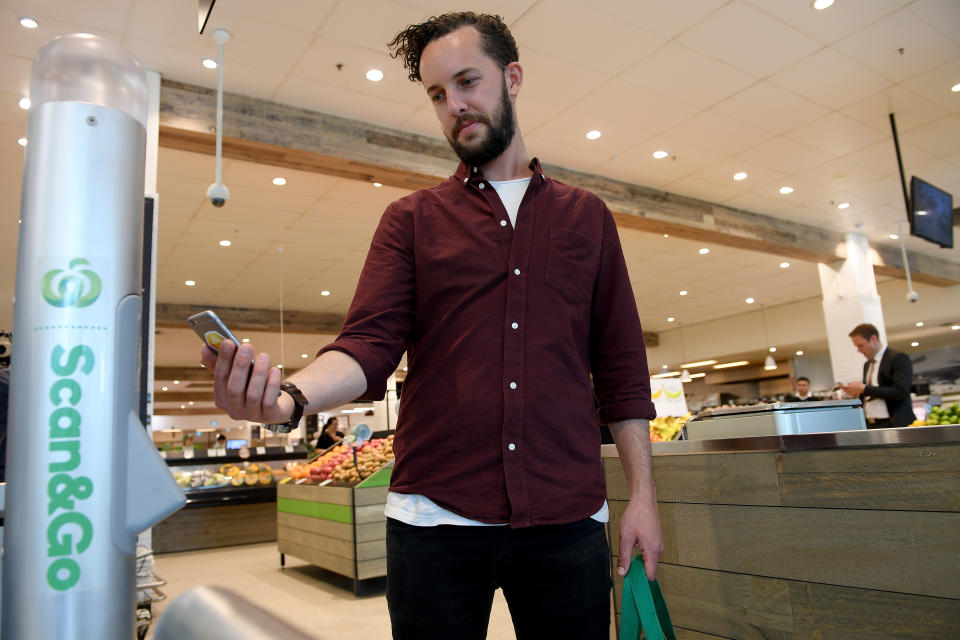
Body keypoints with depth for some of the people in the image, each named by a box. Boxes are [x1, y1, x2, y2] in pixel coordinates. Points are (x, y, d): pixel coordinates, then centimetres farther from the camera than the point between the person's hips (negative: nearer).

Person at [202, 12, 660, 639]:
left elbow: (622, 367, 7)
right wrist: (290, 393, -25)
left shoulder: (587, 217, 10)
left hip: (566, 518, 1)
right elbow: (370, 345, -5)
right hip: (436, 517, 0)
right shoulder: (412, 220, 8)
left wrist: (643, 494, 3)